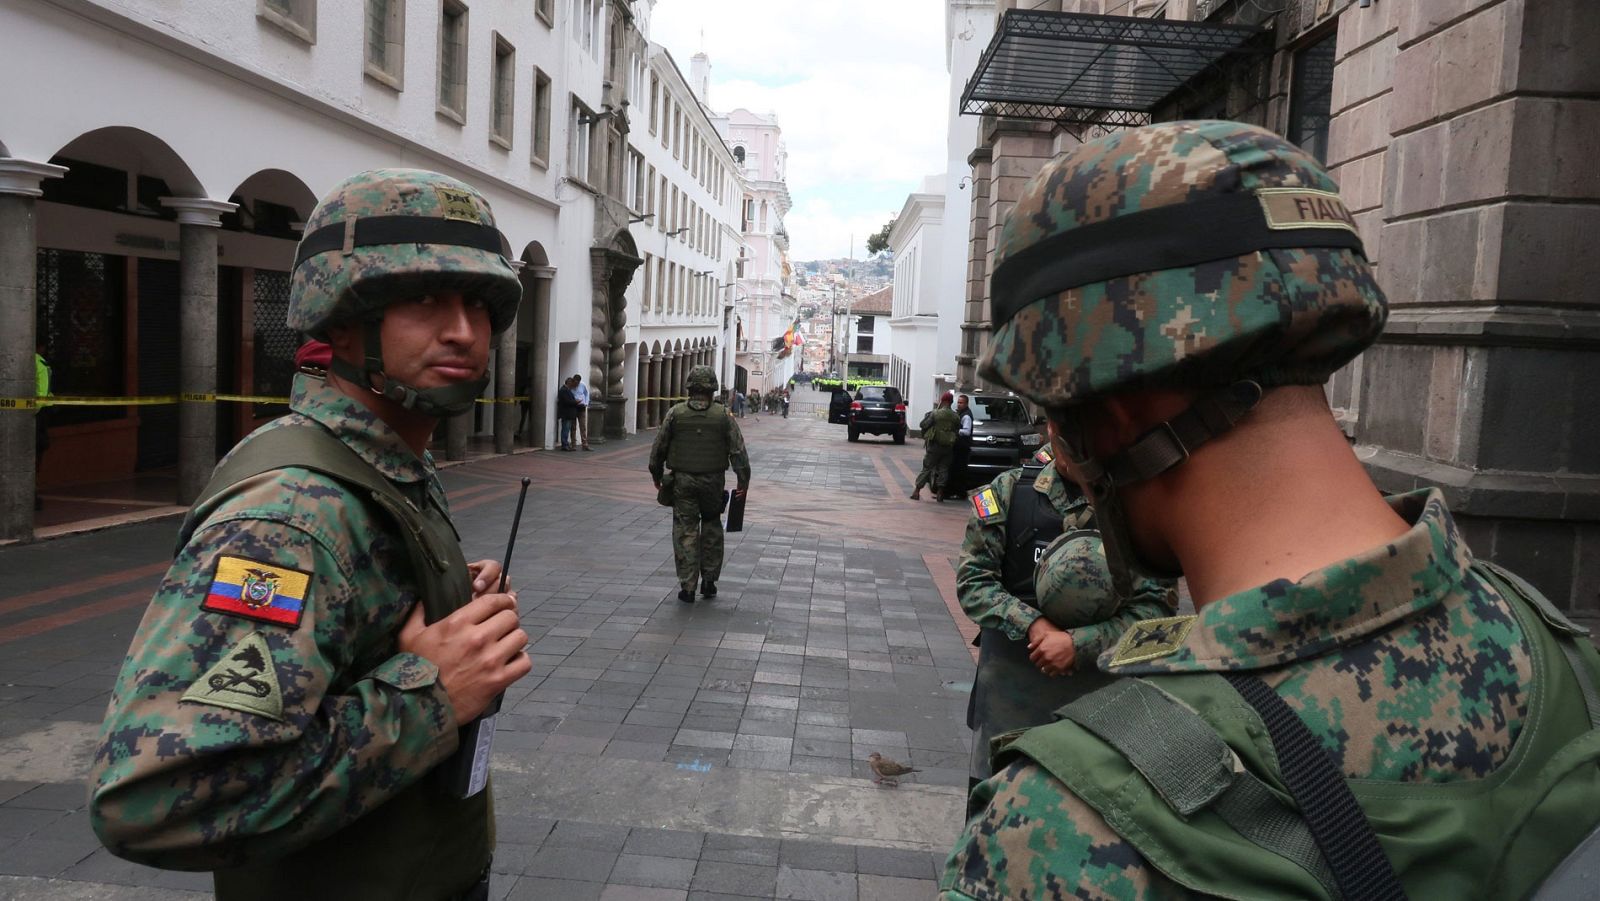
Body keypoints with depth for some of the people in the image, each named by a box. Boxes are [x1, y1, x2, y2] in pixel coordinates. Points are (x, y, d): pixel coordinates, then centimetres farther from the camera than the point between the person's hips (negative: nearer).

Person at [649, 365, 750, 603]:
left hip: (683, 481, 0)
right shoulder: (723, 415, -5)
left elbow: (658, 447, 1)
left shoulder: (675, 413, -4)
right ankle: (709, 580, 19)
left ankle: (687, 586, 3)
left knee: (685, 532, 4)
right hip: (713, 481, 1)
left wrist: (657, 476, 14)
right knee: (712, 527, 18)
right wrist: (743, 481, -1)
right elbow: (738, 451, -6)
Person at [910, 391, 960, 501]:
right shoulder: (955, 416, 0)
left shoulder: (935, 413, -11)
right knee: (943, 469, 9)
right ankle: (940, 493, 8)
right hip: (947, 446, 3)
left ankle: (916, 491, 1)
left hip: (934, 444, -3)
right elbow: (958, 428, 8)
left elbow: (923, 425, -8)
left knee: (927, 467, 3)